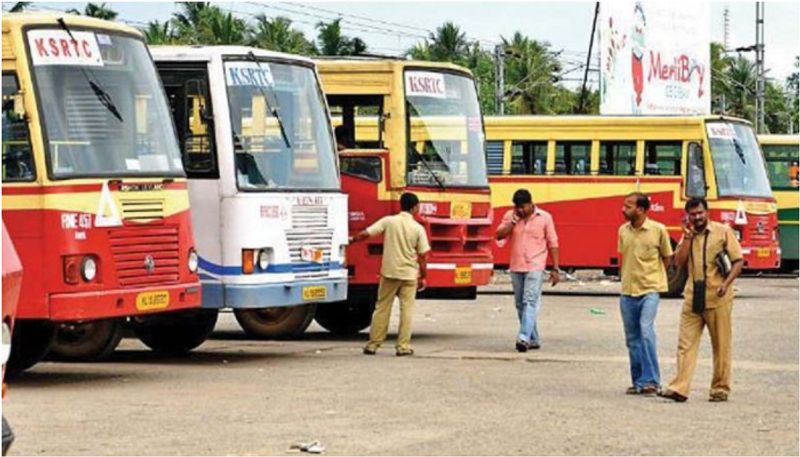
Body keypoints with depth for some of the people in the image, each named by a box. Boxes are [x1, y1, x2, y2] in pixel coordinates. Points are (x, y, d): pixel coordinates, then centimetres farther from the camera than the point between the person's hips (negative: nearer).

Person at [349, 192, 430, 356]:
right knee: (406, 309, 5)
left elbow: (366, 234, -8)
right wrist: (423, 277, 8)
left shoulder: (389, 221, -4)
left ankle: (373, 344, 10)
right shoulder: (418, 228, -4)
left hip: (389, 272, 1)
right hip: (409, 274, -1)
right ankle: (403, 346, 2)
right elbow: (422, 257, -2)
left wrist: (352, 240, 8)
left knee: (382, 308, 8)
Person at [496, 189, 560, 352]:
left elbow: (553, 244, 3)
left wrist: (555, 269, 0)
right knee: (521, 305, 9)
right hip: (516, 267, 5)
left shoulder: (544, 218, -1)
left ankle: (524, 338, -27)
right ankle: (533, 340, 19)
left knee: (530, 302, -17)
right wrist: (512, 222, -12)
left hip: (535, 267, -5)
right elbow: (499, 235, 0)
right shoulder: (510, 216, 7)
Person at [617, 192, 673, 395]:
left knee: (646, 330, -19)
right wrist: (627, 277, 10)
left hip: (649, 290, -5)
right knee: (632, 337, 8)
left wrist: (651, 277, 2)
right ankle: (637, 381, 17)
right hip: (628, 290, 5)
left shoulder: (658, 230, -6)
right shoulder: (623, 231, 6)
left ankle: (651, 380, -15)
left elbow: (666, 258, 5)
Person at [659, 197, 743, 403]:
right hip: (692, 298, 4)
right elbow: (679, 262, 3)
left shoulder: (723, 232, 1)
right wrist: (687, 238, -4)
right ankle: (679, 388, -6)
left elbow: (737, 261, -2)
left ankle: (721, 388, 11)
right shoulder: (688, 235, 14)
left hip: (717, 298, -4)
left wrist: (726, 283, -15)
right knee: (686, 343, -3)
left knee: (721, 345, 3)